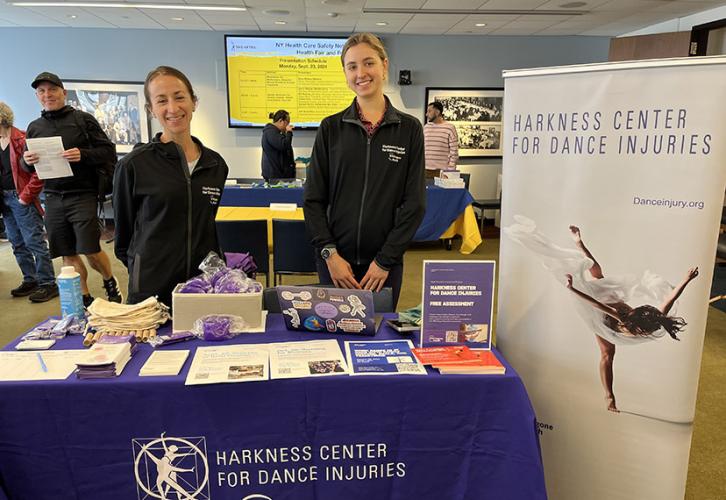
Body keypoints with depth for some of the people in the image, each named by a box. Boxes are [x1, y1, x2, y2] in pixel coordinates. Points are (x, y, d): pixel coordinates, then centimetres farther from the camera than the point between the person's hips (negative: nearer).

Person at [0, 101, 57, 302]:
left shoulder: (22, 140, -13)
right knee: (17, 243, 13)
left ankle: (48, 284, -1)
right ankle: (30, 280, 23)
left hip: (21, 198, -8)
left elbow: (38, 172, -17)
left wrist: (25, 196, -15)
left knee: (34, 242, -6)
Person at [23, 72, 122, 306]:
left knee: (90, 250, -5)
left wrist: (83, 155, -20)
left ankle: (110, 283, 23)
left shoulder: (82, 119, 1)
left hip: (82, 196, -4)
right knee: (68, 254, 6)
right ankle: (85, 299, 20)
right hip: (53, 198, 5)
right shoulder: (35, 127, 14)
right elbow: (27, 167, 18)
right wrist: (27, 160, -5)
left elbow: (109, 153, -4)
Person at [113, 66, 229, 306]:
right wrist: (145, 272, 4)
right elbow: (124, 232, 3)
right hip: (151, 291, -3)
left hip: (206, 287, 3)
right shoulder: (133, 165, -7)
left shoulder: (216, 164, 5)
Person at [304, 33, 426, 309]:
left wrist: (385, 260, -8)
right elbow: (313, 198, 2)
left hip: (385, 261, 0)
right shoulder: (331, 128, 3)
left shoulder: (409, 129, 0)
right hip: (335, 260, 1)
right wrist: (329, 253, -8)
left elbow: (414, 203, -3)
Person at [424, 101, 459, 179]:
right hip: (425, 169, 4)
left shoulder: (450, 128, -3)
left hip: (442, 170, -4)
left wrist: (450, 170, -9)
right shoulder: (425, 127, 11)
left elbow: (454, 151, -5)